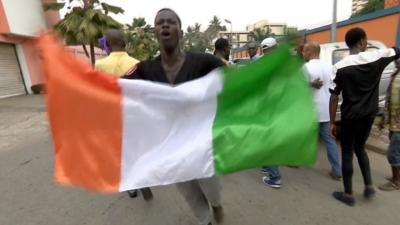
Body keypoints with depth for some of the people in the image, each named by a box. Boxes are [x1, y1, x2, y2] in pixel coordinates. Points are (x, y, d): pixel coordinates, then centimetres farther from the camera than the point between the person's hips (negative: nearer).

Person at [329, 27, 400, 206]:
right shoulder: (378, 57, -5)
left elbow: (334, 98, -13)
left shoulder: (340, 67, -13)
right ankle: (369, 186, 27)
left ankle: (348, 194, 19)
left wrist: (332, 122, -6)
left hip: (350, 117, -4)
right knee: (360, 148, 26)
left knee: (347, 153, 9)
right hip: (369, 115, 4)